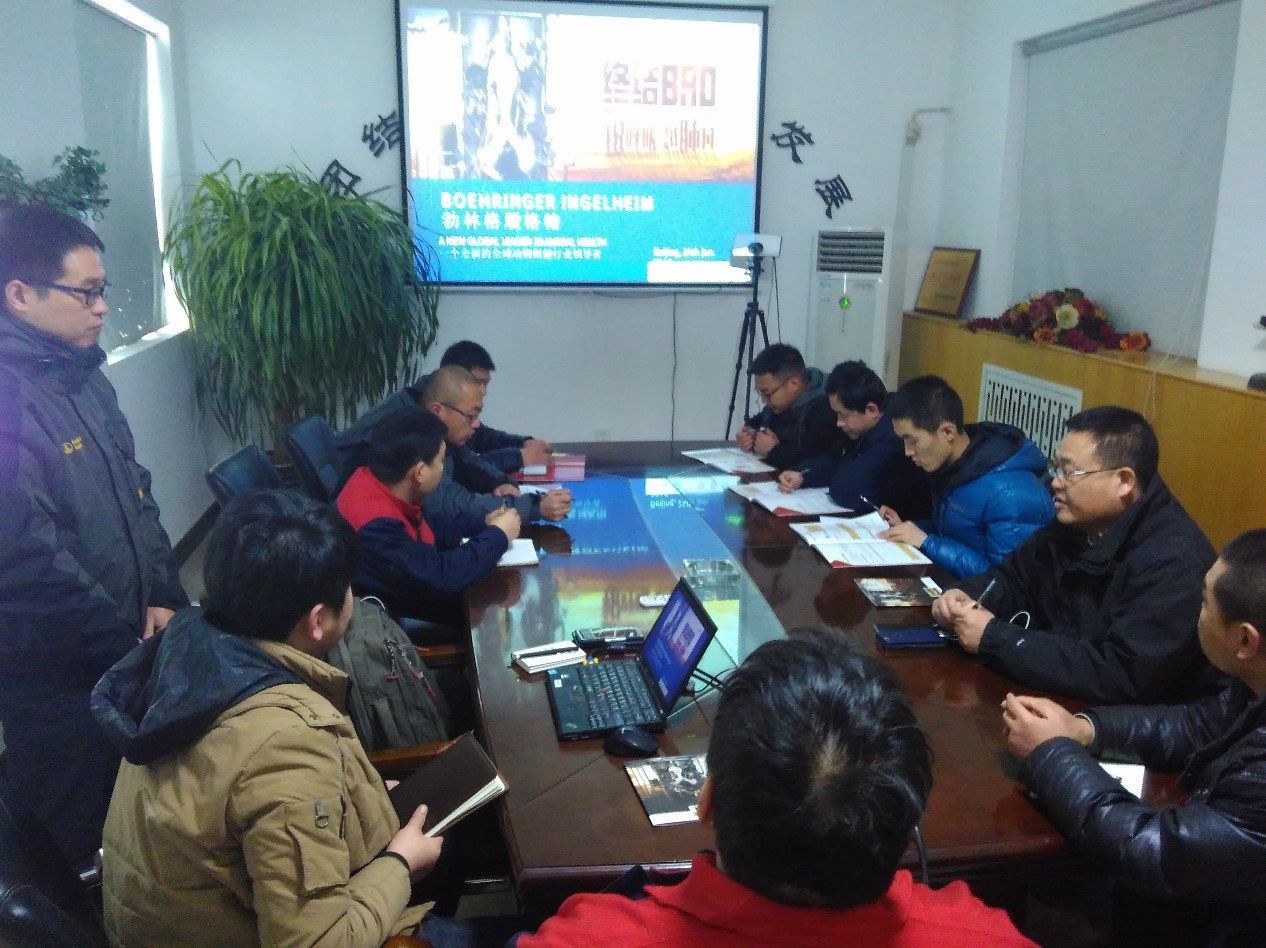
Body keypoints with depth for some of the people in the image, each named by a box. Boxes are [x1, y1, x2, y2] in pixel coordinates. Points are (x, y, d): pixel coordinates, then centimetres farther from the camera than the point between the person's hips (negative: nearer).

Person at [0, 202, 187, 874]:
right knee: (72, 847, 12)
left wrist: (161, 597, 2)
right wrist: (125, 647, -16)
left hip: (126, 646, 8)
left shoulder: (85, 376, 6)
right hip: (55, 675, -8)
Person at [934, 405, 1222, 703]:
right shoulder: (1074, 522, 0)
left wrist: (993, 637, -27)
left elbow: (1121, 676, -33)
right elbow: (1013, 576, 14)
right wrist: (968, 596, -10)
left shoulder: (1175, 563, -26)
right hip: (1057, 697, 8)